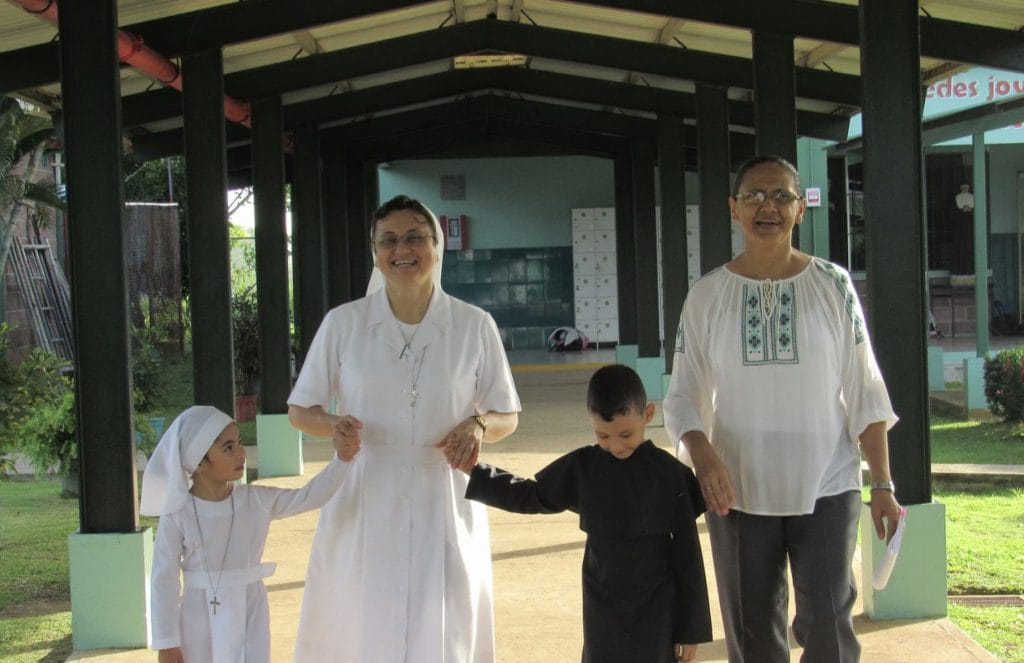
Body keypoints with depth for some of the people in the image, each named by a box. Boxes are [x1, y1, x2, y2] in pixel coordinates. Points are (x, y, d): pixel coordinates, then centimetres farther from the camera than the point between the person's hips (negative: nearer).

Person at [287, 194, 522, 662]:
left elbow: (507, 416, 8)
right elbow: (299, 410, 6)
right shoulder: (343, 323, -2)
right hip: (365, 508, 0)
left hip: (443, 509, 0)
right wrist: (333, 424, -16)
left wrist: (478, 425, -14)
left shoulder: (474, 326, -1)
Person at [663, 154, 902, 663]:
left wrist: (882, 483, -3)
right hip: (738, 493, 1)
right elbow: (682, 395, 0)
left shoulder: (832, 285, -1)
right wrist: (702, 455, -19)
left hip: (826, 490, -1)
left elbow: (865, 392, 1)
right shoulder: (707, 295, 0)